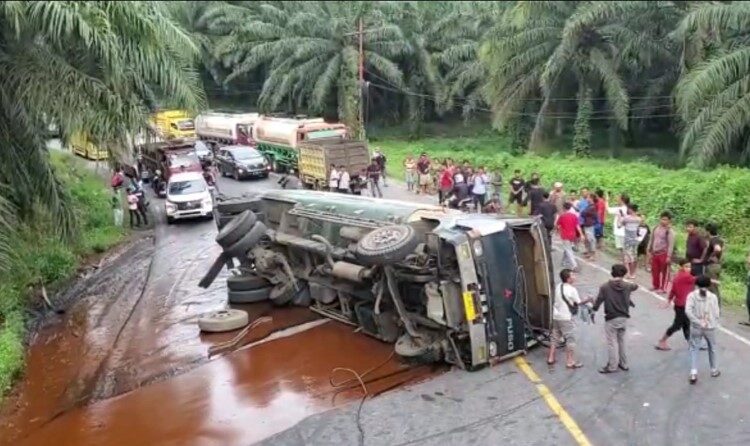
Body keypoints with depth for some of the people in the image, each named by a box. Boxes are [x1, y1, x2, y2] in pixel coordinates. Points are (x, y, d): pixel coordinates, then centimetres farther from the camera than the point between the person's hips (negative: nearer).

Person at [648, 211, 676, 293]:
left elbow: (671, 244, -14)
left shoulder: (670, 231, -12)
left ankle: (663, 288, 10)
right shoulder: (655, 228, 7)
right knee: (654, 270, 13)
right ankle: (655, 286, 27)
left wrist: (669, 256, -17)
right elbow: (651, 240, 15)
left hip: (664, 254, -6)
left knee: (664, 272, 3)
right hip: (655, 253, 6)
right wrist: (649, 251, 15)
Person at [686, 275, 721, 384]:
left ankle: (693, 373, -4)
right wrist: (714, 325, 9)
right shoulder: (713, 297, -9)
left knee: (694, 349, 8)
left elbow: (688, 311, -21)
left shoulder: (692, 295, -10)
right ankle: (714, 370, 37)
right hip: (710, 327, 1)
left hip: (696, 327, -1)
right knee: (712, 348, 21)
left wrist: (698, 322, -17)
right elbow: (716, 313, -6)